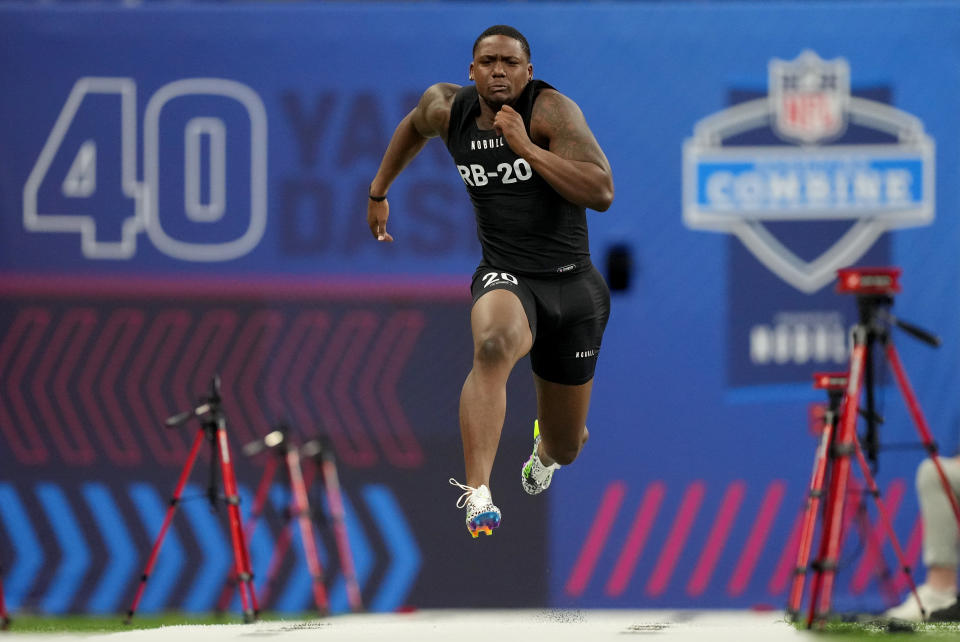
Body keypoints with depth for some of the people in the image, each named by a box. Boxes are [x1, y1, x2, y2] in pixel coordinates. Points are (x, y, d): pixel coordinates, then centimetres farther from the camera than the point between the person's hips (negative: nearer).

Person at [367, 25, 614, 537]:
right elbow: (414, 125, 26)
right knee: (495, 342, -40)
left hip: (572, 284, 0)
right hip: (506, 277, 1)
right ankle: (476, 496, -48)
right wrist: (378, 192, 30)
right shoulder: (448, 108, -1)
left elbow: (602, 193, -24)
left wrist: (526, 148, -27)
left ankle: (545, 447, 56)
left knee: (566, 449, 14)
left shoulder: (550, 110, -15)